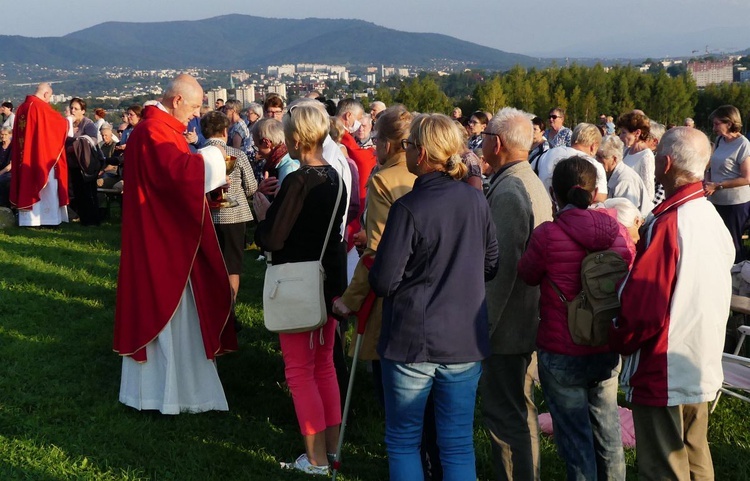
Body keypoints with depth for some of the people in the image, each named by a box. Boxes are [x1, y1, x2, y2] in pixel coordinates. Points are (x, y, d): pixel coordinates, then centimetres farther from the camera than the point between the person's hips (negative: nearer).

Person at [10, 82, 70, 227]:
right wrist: (67, 120, 17)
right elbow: (61, 122, -4)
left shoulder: (21, 107, 9)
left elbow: (16, 133, 16)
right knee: (46, 188, 1)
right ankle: (48, 218, 4)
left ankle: (28, 219, 11)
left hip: (24, 156, 7)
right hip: (42, 155, -7)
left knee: (27, 184, 9)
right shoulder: (42, 107, -13)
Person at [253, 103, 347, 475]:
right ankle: (332, 446, 27)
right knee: (324, 365, 18)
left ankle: (316, 460, 8)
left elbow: (272, 239, -20)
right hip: (330, 281, 8)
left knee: (300, 370, 3)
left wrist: (263, 213, 0)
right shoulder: (335, 177, 3)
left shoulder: (298, 181, -21)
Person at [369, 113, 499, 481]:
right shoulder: (476, 200, -2)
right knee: (459, 444, 12)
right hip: (466, 341, 5)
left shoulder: (408, 208, -18)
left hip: (412, 340, -4)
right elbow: (491, 265, 9)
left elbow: (383, 282, -15)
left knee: (403, 440, 13)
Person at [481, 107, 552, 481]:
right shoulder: (533, 183, 13)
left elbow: (501, 267, -24)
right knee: (522, 411, 22)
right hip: (531, 320, 11)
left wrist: (482, 326, -20)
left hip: (507, 325, -11)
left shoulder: (507, 191, -20)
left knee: (505, 416, -2)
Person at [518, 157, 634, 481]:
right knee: (607, 430, 20)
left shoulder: (547, 235, -19)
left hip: (562, 356, -4)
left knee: (575, 438, 8)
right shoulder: (617, 230, -7)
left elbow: (527, 275, -1)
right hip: (608, 352, 4)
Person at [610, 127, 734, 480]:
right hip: (703, 369, 8)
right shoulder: (713, 219, 4)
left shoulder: (668, 225, -22)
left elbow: (644, 311, -22)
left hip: (664, 375, -8)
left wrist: (618, 341, -5)